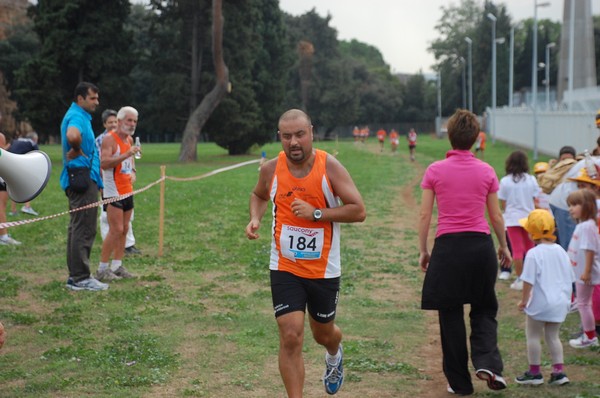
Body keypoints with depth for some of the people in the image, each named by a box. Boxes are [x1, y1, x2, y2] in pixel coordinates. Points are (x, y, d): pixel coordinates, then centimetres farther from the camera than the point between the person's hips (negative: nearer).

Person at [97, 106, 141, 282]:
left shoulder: (130, 139, 13)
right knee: (116, 230, -12)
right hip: (112, 191, -9)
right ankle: (102, 269, -6)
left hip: (127, 191, 9)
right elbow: (104, 163, -26)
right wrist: (126, 154, -33)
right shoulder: (109, 139, -13)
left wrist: (133, 172, 9)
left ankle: (117, 266, 17)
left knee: (124, 229, 9)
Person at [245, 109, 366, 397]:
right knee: (290, 337, -11)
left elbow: (359, 211, -15)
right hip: (285, 268, 0)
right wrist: (255, 219, -3)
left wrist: (316, 213, -24)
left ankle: (334, 356, 56)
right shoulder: (271, 169, -5)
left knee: (323, 333, 19)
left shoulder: (330, 167, -13)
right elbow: (259, 195, 17)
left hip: (324, 270, 0)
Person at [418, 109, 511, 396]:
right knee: (484, 309, 19)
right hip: (481, 244, 1)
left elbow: (425, 215, -2)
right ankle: (487, 363, -4)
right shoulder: (486, 171, 1)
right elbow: (496, 215, 6)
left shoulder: (435, 171, -3)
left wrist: (423, 250, 8)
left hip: (448, 246, -1)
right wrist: (504, 246, 20)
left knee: (451, 315, 10)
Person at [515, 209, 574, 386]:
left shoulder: (533, 254, -15)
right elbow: (569, 278, 12)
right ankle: (559, 371, 13)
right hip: (560, 303, 6)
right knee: (553, 336, 16)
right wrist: (567, 298, 22)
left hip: (540, 304, -6)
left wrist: (524, 300, -4)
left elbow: (529, 281, -16)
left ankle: (535, 372, 13)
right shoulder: (560, 251, 5)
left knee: (533, 336, 8)